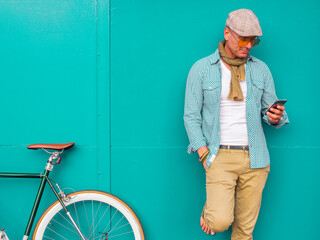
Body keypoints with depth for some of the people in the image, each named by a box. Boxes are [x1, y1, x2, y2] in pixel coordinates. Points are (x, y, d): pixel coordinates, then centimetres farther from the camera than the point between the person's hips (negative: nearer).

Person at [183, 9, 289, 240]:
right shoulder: (202, 69, 0)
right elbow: (191, 116, 0)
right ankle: (209, 211, 21)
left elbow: (269, 110, 13)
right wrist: (205, 155, -7)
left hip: (254, 158, 3)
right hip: (220, 155, -3)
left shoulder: (261, 69, 8)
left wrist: (275, 117, -12)